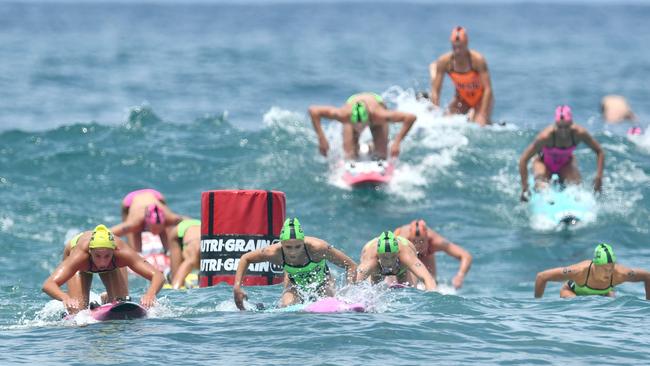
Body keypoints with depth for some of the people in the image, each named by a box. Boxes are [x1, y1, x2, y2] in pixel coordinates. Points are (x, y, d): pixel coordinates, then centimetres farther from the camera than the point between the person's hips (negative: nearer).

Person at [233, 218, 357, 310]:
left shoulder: (317, 248, -39)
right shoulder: (275, 253, -34)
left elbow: (351, 266, -29)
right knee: (287, 307, -25)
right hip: (295, 284, 0)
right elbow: (245, 259, -14)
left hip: (321, 282, 0)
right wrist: (237, 287, -23)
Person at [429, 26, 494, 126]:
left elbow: (487, 89, -28)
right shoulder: (444, 61, -22)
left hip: (481, 97, -3)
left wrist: (482, 115, -33)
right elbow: (435, 91, -16)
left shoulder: (478, 60, -29)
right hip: (461, 97, 3)